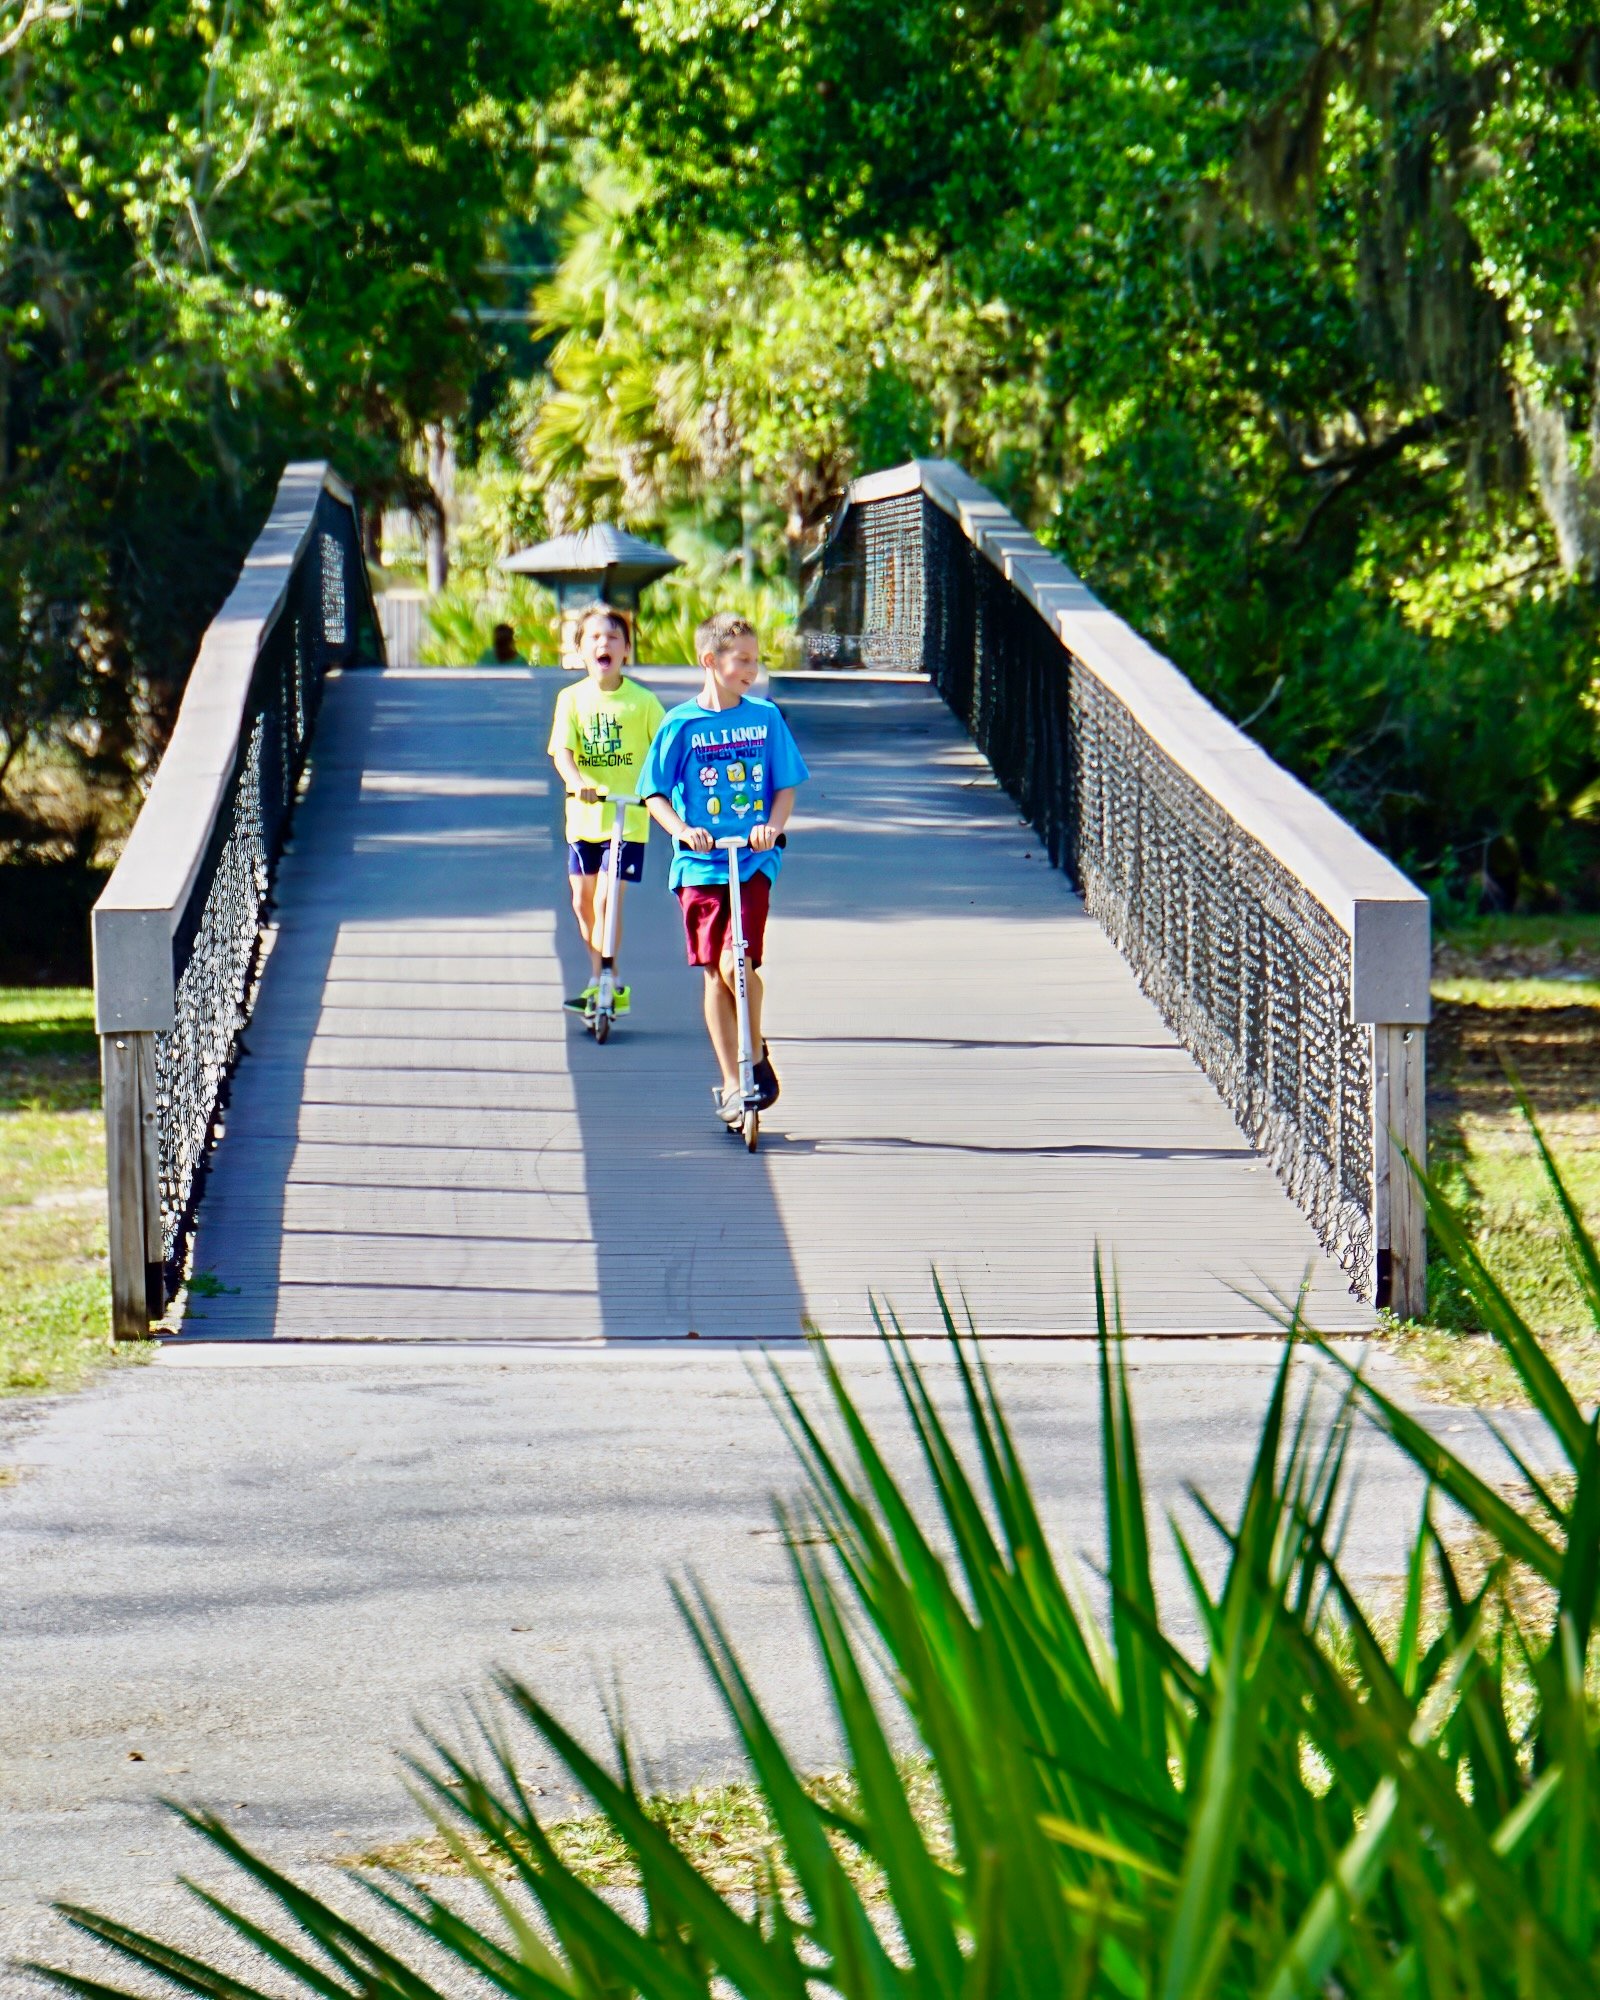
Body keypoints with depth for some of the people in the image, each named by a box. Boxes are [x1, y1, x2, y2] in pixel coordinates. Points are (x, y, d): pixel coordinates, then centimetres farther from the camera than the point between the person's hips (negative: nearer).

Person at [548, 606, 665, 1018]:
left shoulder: (642, 702, -5)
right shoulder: (572, 699, 0)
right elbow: (562, 750, -11)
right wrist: (577, 782, -29)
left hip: (627, 817, -4)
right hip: (582, 816, 4)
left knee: (605, 900, -12)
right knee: (582, 902, 11)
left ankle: (605, 984, -5)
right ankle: (602, 980, 27)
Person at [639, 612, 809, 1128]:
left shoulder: (765, 718, 4)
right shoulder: (682, 725, -1)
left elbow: (786, 784, 7)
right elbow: (654, 793, 2)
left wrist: (772, 826, -12)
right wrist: (684, 831, -15)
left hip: (754, 861, 0)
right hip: (701, 865, 0)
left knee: (737, 964, -16)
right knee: (714, 974, 3)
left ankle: (757, 1055, 8)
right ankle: (731, 1084, 13)